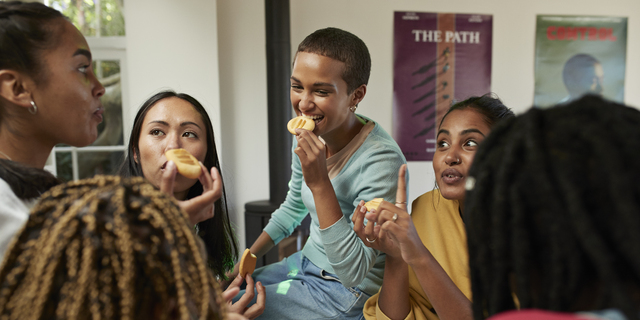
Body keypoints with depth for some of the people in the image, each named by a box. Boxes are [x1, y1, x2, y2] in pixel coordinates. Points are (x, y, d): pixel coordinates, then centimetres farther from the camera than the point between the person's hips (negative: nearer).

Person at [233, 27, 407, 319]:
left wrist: (320, 183, -36)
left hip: (349, 293, -7)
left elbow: (353, 272, -29)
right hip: (307, 263, 7)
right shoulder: (307, 137, -6)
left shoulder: (381, 161, -29)